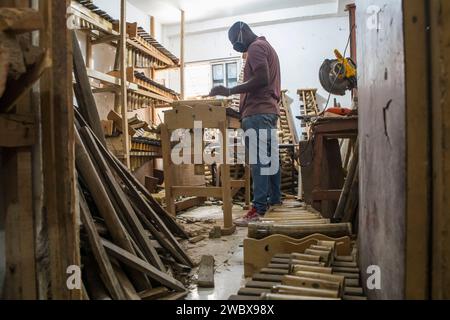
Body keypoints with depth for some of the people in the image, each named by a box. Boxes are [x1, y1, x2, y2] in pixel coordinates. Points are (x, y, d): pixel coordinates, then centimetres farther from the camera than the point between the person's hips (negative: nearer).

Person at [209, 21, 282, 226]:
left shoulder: (256, 47, -4)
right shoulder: (267, 47, 27)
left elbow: (262, 79, -20)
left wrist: (230, 91, -20)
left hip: (258, 112, -11)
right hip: (269, 109, 11)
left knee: (258, 161, -14)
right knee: (269, 157, 13)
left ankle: (259, 210, -15)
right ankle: (274, 198, 22)